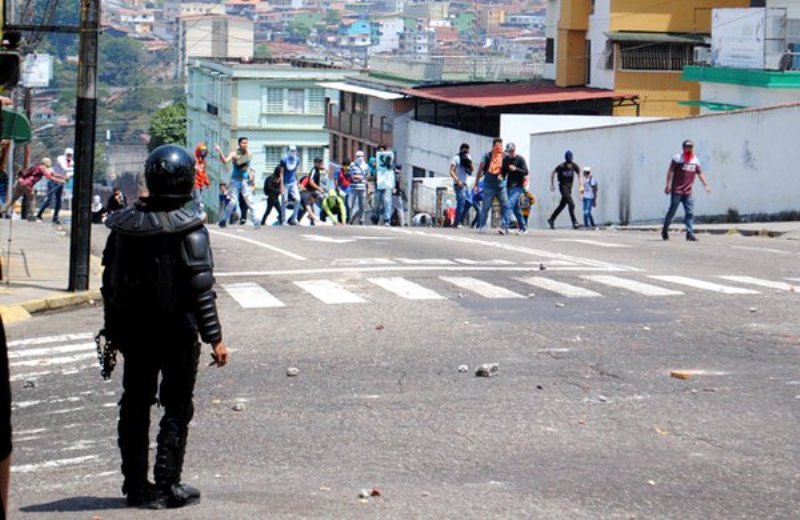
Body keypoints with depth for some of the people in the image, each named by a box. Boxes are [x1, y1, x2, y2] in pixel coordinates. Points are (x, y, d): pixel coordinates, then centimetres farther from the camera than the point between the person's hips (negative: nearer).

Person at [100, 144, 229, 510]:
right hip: (177, 332, -5)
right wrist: (214, 337, -11)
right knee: (176, 408, 5)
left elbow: (109, 283, 7)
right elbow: (201, 288, -16)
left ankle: (135, 484, 18)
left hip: (133, 332, 5)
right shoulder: (189, 230, -14)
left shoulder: (123, 225, 2)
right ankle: (166, 486, 4)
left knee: (134, 407, 13)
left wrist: (112, 329, 17)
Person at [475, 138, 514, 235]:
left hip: (501, 185, 2)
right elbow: (480, 170, 6)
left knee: (506, 206, -10)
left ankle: (504, 227, -11)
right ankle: (482, 226, 14)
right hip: (489, 186, -2)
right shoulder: (487, 156, -2)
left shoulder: (504, 157, 2)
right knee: (486, 207, 1)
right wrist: (476, 183, 8)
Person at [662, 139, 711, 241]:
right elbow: (670, 171, -9)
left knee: (690, 213, -3)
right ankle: (665, 231, 15)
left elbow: (700, 173, 17)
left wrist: (706, 185, 10)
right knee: (672, 211, 0)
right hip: (676, 191, -5)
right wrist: (668, 185, -18)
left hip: (688, 192, 5)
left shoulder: (695, 160, 12)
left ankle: (690, 233, -4)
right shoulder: (677, 158, -3)